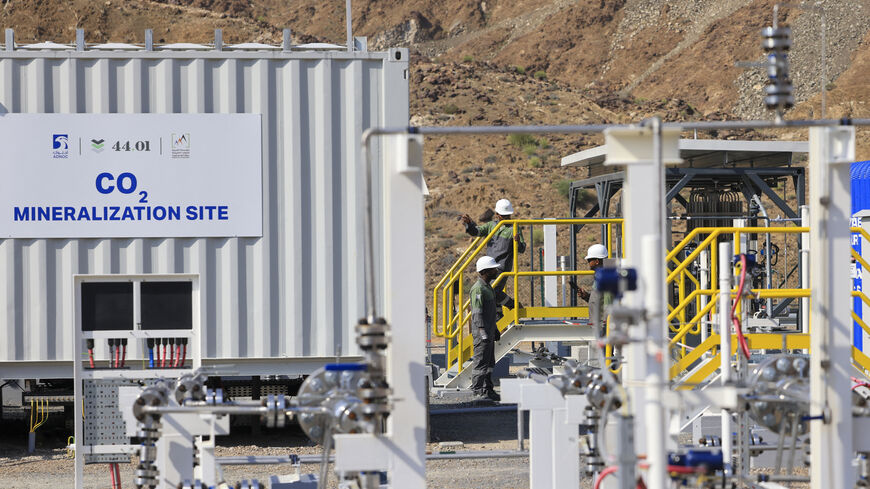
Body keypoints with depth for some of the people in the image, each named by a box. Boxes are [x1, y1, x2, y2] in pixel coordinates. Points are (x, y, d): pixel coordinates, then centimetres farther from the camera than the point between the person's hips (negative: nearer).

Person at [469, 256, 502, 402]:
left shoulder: (487, 287, 16)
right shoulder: (478, 289, -16)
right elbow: (477, 313, -20)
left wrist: (495, 331, 26)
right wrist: (483, 333, -24)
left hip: (489, 332, 10)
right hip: (481, 333, -10)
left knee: (489, 363, 13)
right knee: (480, 363, -8)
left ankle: (488, 391, 19)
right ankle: (478, 393, -7)